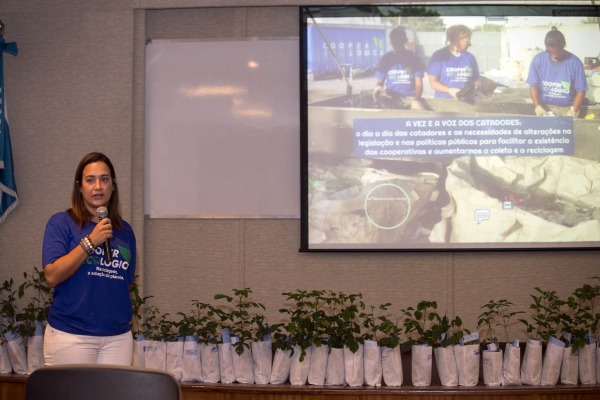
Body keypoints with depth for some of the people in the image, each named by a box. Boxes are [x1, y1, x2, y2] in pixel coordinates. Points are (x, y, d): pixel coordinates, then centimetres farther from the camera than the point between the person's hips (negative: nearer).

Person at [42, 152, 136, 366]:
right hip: (70, 335, -4)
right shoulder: (61, 223, -1)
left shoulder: (124, 230, 12)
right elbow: (52, 276, -12)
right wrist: (90, 242, -16)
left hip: (118, 337, 4)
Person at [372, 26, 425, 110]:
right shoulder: (385, 59, 7)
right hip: (391, 101, 0)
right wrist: (377, 91, -15)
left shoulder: (414, 58, 4)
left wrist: (416, 100, -18)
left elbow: (419, 84, 0)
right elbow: (379, 82, 8)